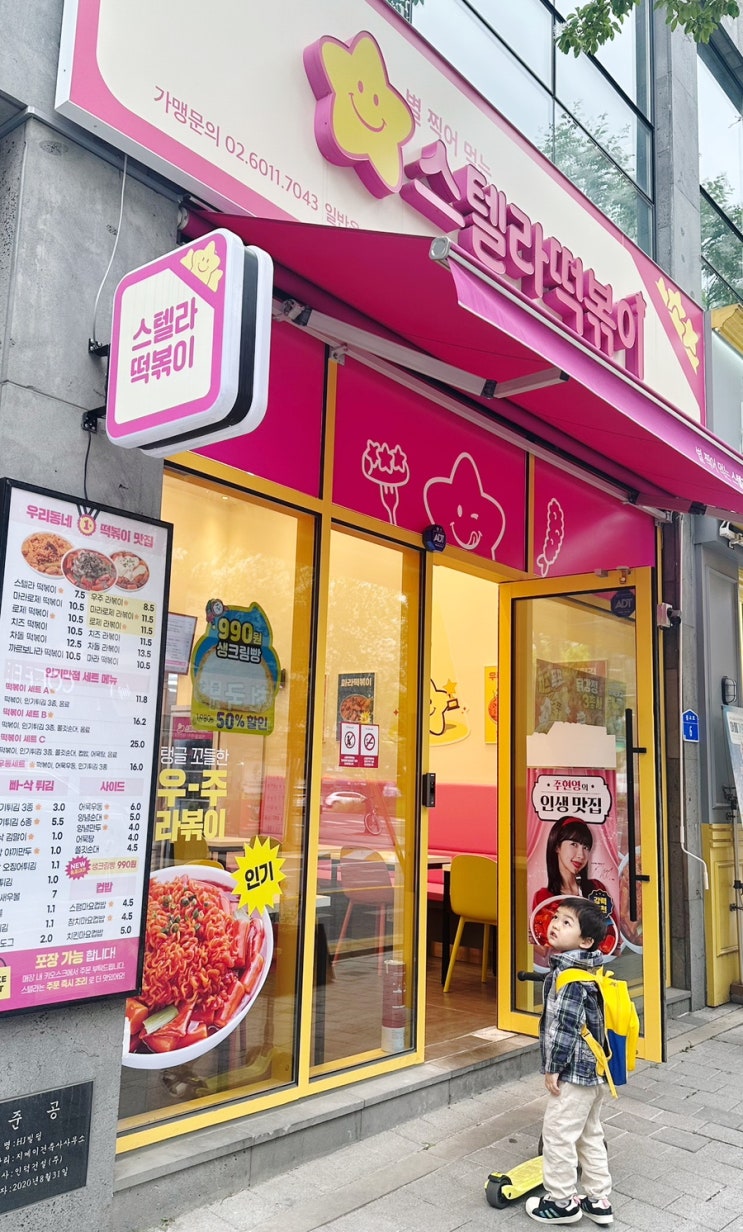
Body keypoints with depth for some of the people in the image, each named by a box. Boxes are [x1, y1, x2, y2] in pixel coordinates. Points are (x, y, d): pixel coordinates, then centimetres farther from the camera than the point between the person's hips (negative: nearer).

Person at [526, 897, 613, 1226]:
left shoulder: (568, 975, -24)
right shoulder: (588, 969, 6)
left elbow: (565, 1025, -25)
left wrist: (553, 1067, -16)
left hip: (573, 1072, -10)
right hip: (593, 1069, 10)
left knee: (557, 1135, 5)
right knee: (590, 1135, 19)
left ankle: (561, 1203, 18)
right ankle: (598, 1201, 29)